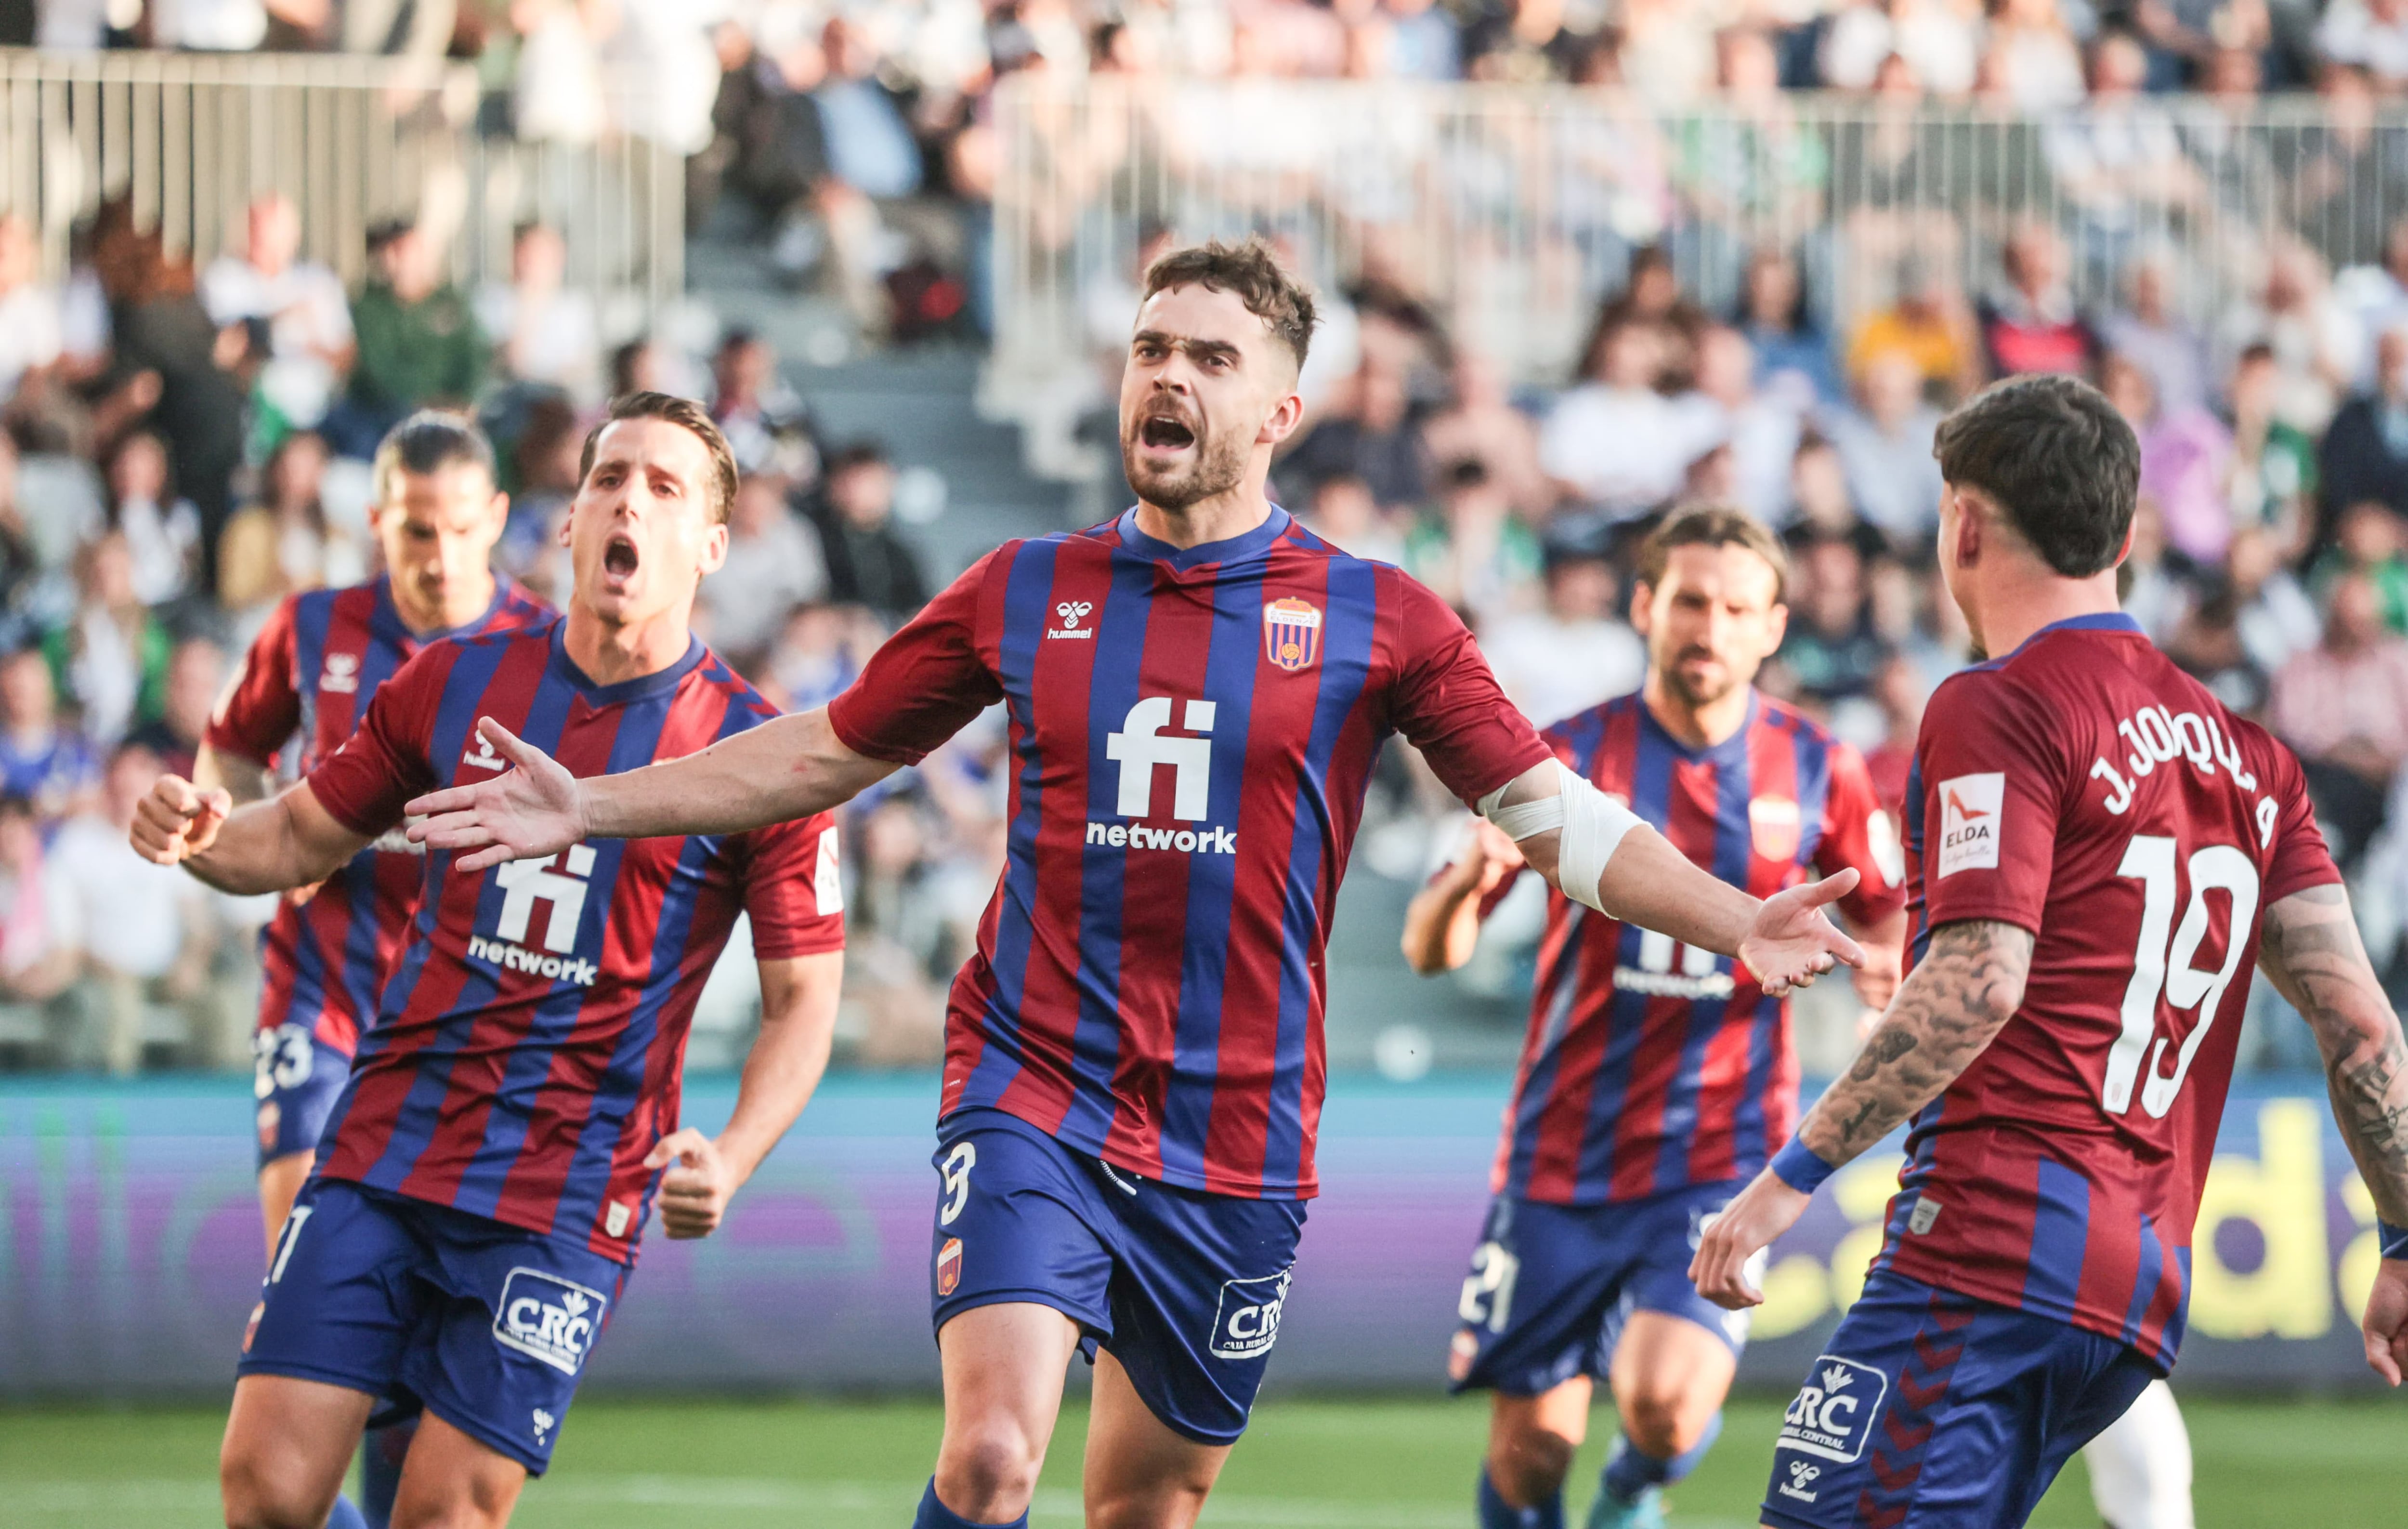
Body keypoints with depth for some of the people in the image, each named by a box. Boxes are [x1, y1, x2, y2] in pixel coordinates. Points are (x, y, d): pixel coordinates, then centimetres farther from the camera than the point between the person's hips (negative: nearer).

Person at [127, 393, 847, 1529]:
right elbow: (305, 837, 17)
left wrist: (730, 1159, -17)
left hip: (565, 1195, -3)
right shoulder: (453, 684, 6)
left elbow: (802, 996, 0)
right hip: (382, 1153, 3)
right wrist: (203, 840, -6)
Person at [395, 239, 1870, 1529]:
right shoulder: (1027, 593, 5)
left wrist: (1739, 923, -14)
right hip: (1032, 1101, -1)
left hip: (1237, 1144, 1)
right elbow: (823, 755, 17)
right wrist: (590, 808, 12)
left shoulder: (1374, 617, 1)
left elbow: (1555, 813, 1)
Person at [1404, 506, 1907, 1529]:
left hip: (1720, 1159, -1)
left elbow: (1886, 911, 16)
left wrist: (1890, 960, -9)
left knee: (1666, 1405, -20)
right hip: (1563, 1154, 1)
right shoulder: (1571, 755, -4)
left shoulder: (1818, 772, -1)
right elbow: (1431, 951, -4)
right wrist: (1466, 881, -28)